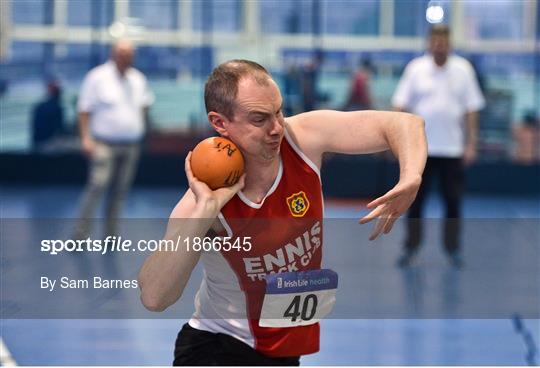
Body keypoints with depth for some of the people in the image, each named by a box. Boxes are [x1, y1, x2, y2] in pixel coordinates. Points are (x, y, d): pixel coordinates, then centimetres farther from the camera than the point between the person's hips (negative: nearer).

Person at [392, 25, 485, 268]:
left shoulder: (463, 70, 2)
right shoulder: (416, 68, 0)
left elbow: (471, 109, 4)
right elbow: (401, 105, 1)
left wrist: (471, 144, -1)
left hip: (453, 148, 0)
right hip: (420, 147, 0)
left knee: (453, 201, 4)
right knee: (415, 200, 2)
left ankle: (452, 248, 15)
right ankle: (411, 247, 10)